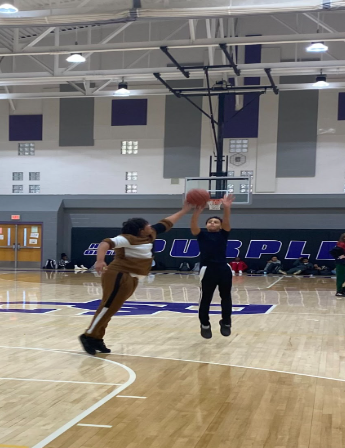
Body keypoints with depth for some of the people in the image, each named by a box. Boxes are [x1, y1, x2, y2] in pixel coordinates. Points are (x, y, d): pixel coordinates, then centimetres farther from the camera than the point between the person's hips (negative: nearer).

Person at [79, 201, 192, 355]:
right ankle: (89, 336, -4)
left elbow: (165, 224, 21)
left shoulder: (149, 235, 12)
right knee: (108, 307, -10)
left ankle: (97, 339, 12)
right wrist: (100, 260, -44)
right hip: (119, 276, -9)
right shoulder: (127, 239, -14)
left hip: (131, 279, 9)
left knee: (110, 308, 9)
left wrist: (184, 210, 24)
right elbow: (107, 243, -26)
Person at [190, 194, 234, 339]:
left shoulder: (223, 234, 8)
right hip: (207, 270, -1)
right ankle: (205, 325, 23)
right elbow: (193, 226, -13)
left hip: (223, 269, 2)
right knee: (205, 299, 6)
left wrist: (226, 208, -29)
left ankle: (226, 323, 30)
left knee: (226, 297, 13)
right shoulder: (202, 235, 6)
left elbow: (226, 222, -10)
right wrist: (197, 211, -31)